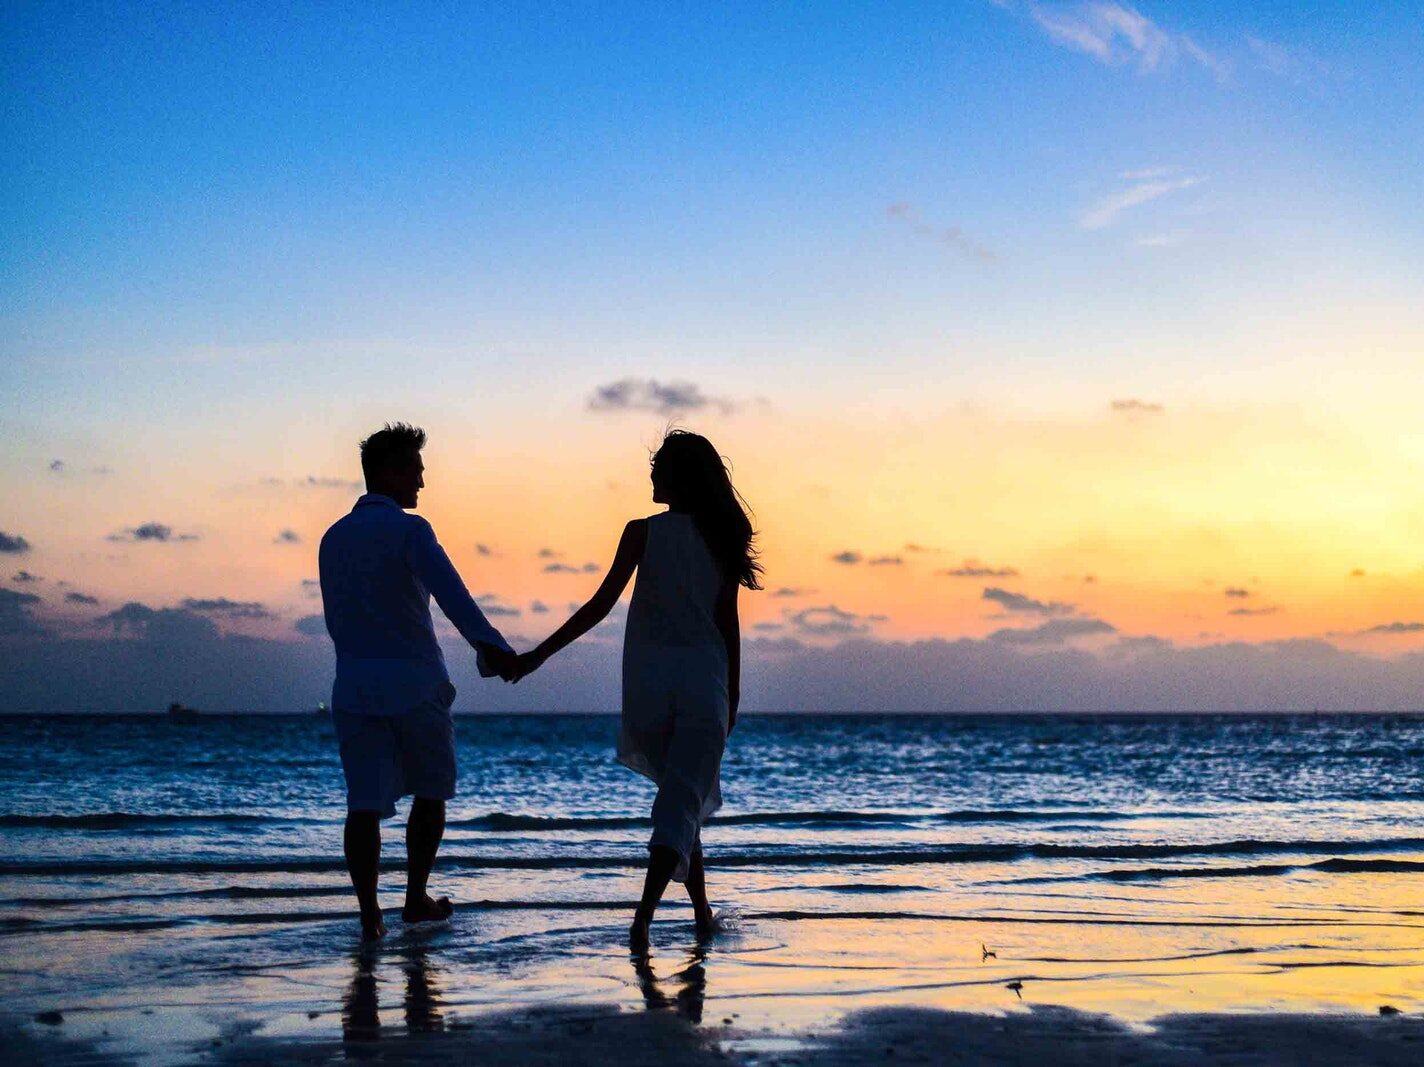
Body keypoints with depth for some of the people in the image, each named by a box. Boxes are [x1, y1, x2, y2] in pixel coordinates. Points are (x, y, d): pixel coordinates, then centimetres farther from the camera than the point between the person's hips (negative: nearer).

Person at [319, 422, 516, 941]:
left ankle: (369, 914, -10)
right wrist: (490, 646, -37)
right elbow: (450, 592, -25)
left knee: (365, 804, -1)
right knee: (430, 792, 15)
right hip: (415, 684, -4)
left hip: (354, 688, 5)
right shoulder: (408, 530, -8)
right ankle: (416, 898, 21)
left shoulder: (333, 538, 13)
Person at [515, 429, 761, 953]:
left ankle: (703, 911, 23)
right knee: (684, 803, -3)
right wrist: (732, 695, 13)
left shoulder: (643, 532, -4)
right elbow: (728, 623, 5)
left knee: (680, 794, 18)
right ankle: (645, 911, -22)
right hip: (704, 679, 0)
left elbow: (601, 604, -9)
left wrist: (540, 654, -5)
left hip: (649, 677, 0)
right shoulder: (719, 538, 4)